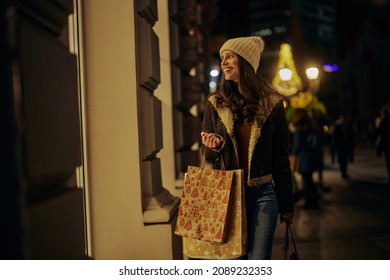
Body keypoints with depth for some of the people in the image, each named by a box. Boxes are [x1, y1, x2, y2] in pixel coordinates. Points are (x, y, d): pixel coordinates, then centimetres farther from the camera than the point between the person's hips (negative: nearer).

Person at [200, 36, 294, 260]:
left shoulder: (272, 103, 3)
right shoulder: (215, 104, 6)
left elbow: (281, 156, 7)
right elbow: (209, 155, 12)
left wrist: (286, 204, 8)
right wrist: (214, 146, -13)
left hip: (262, 194, -1)